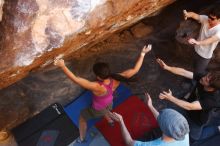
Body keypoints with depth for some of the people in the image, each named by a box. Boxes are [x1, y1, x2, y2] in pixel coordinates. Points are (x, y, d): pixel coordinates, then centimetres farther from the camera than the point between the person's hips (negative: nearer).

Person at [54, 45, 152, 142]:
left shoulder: (97, 87, -46)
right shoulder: (116, 80, -32)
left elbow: (75, 79, -48)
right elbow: (135, 70, -28)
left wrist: (63, 66, -44)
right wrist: (143, 54, -24)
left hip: (97, 111, -4)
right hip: (109, 105, 5)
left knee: (82, 117, 27)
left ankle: (81, 139, 49)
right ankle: (110, 122, 71)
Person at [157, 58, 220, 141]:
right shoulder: (202, 79, -28)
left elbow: (189, 107, -46)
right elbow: (183, 72, -27)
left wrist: (170, 98, -52)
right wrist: (167, 67, -38)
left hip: (198, 119, -5)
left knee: (195, 136, 21)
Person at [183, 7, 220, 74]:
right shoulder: (205, 19, -15)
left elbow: (211, 40, -50)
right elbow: (194, 15, -25)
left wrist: (197, 42, -70)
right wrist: (187, 14, -52)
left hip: (205, 56, -6)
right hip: (197, 50, 6)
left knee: (199, 72, 10)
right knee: (195, 67, 30)